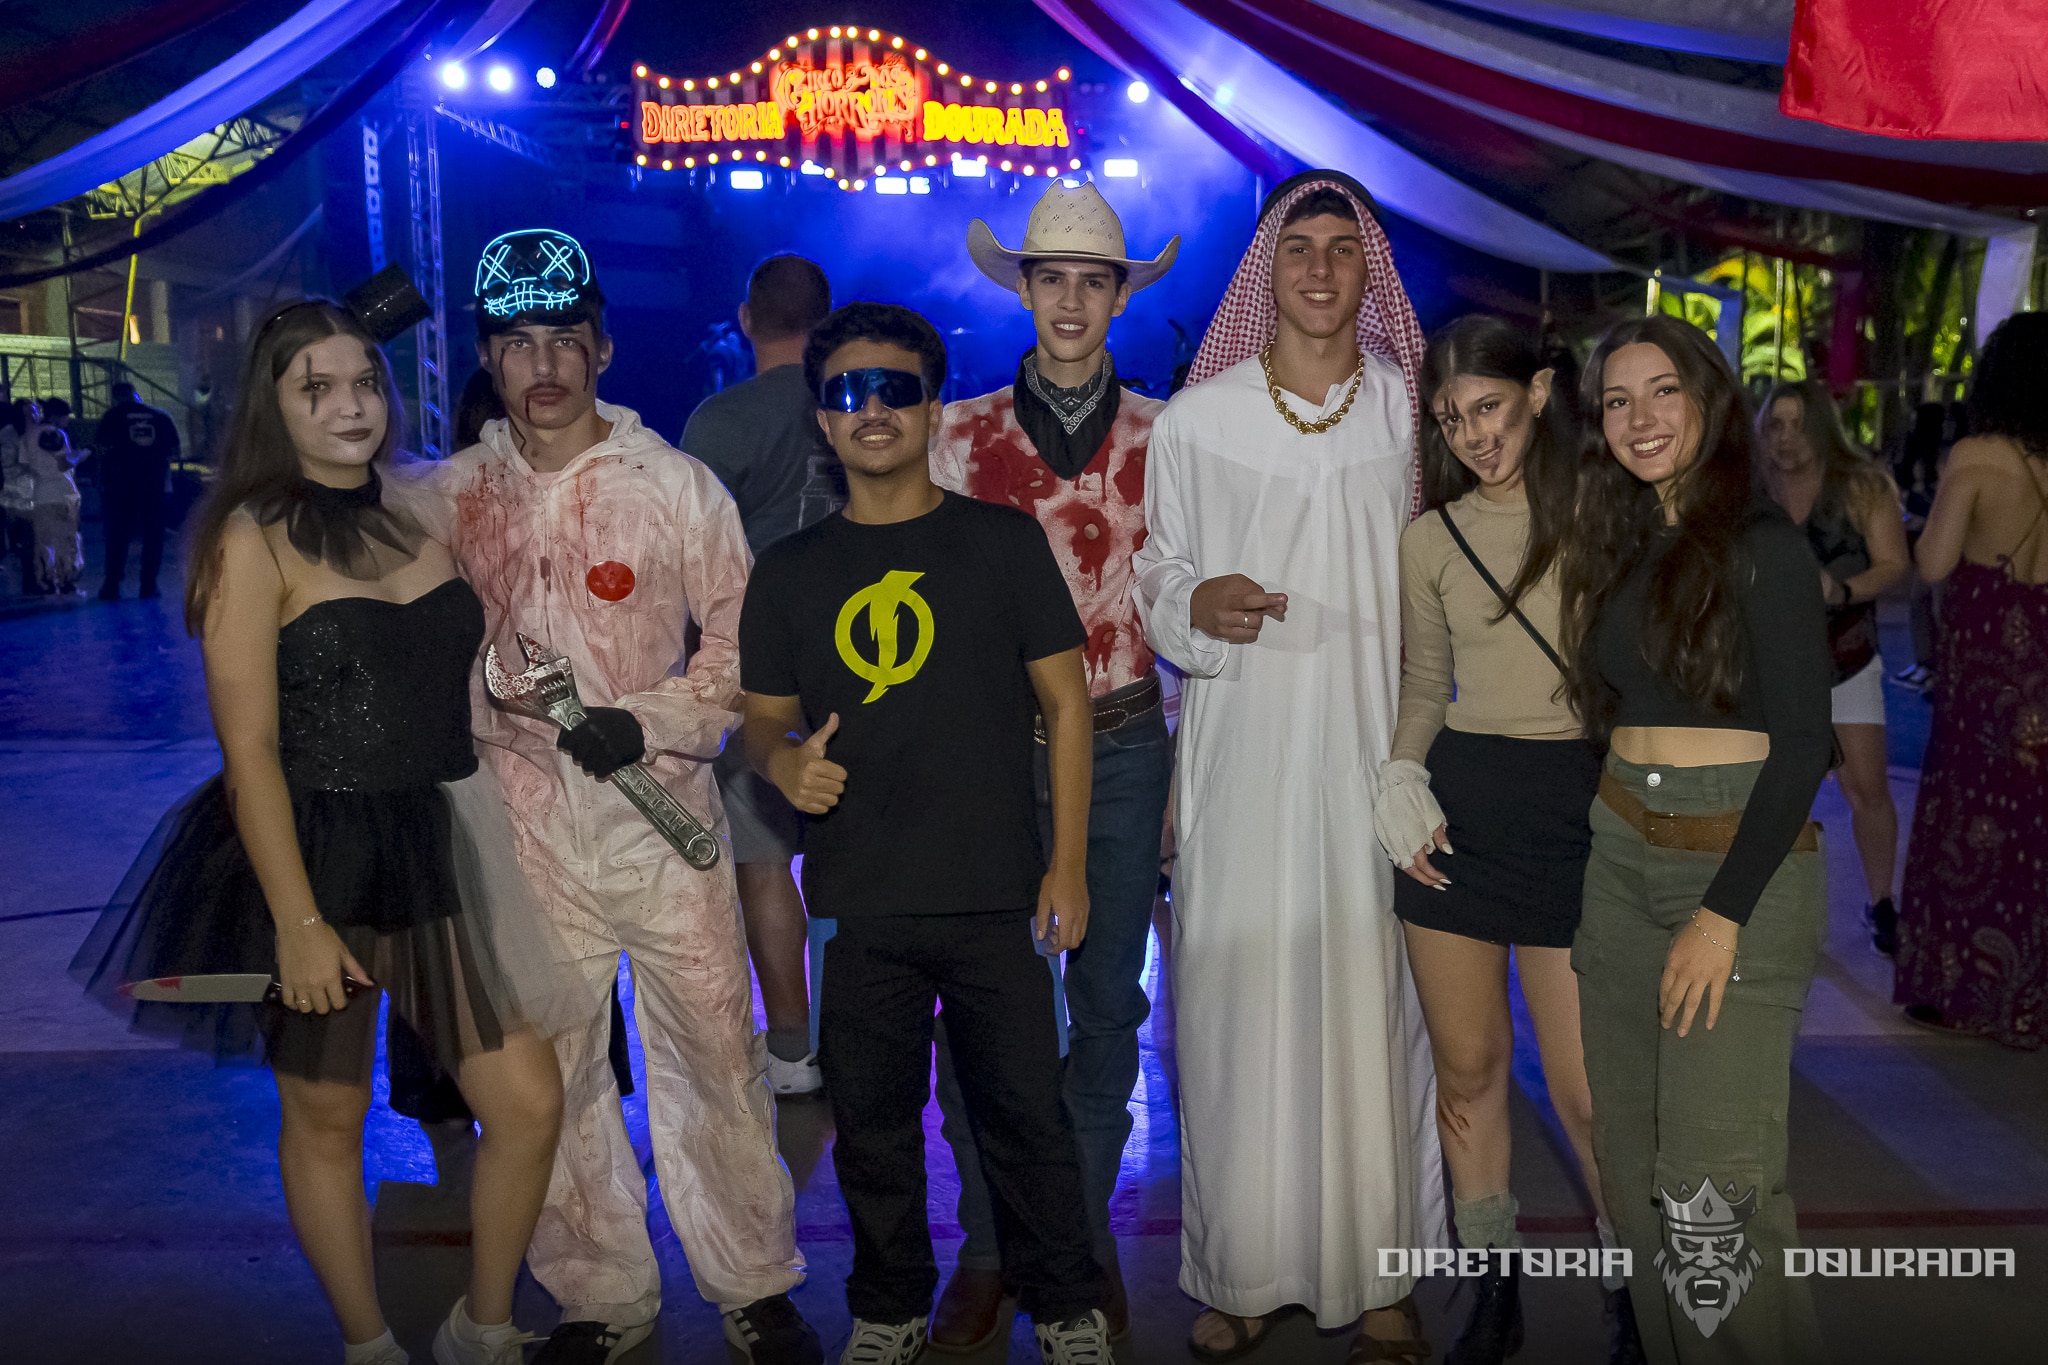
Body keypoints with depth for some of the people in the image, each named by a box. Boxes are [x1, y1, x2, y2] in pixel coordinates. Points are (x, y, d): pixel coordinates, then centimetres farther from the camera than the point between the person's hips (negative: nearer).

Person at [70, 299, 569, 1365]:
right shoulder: (255, 537, -8)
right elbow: (248, 746, -12)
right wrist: (298, 922, -16)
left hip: (436, 848, 5)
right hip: (313, 862, -5)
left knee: (530, 1106, 4)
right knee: (327, 1120, 11)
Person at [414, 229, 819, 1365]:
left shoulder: (674, 482, -1)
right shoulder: (450, 495, 5)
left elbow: (743, 643, -2)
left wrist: (647, 721, -13)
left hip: (663, 818, -2)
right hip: (521, 831, 2)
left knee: (711, 1056, 3)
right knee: (548, 1071, 9)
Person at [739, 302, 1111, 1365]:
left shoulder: (1001, 540, 2)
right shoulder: (789, 571, 8)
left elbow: (1064, 701, 2)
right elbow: (763, 720, 14)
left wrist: (1068, 862, -3)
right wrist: (784, 762, -11)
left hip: (995, 898, -2)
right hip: (857, 906, 2)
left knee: (1025, 1112, 4)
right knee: (872, 1125, 12)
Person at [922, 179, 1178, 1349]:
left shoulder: (1164, 437, 3)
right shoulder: (963, 434, 2)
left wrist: (1187, 771, 3)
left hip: (1124, 748, 1)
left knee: (1109, 1000, 10)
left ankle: (1086, 1230, 29)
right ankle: (989, 1244, 22)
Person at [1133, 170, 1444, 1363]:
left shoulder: (1414, 413, 6)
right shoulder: (1192, 422, 2)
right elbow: (1157, 586, 9)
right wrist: (1195, 607, -14)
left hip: (1376, 758, 1)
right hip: (1242, 761, -1)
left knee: (1376, 1009, 3)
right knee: (1240, 1013, 2)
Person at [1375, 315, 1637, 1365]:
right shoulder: (1431, 539, 10)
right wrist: (1401, 779, -1)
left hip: (1579, 804, -3)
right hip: (1457, 807, 3)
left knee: (1586, 1089, -3)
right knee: (1467, 1068, 9)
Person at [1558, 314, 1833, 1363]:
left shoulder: (1762, 546, -7)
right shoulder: (1620, 546, 13)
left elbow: (1802, 742, -12)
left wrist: (1724, 913, -17)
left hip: (1741, 866, -6)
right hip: (1619, 864, 6)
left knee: (1710, 1192, -9)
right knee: (1631, 1166, 9)